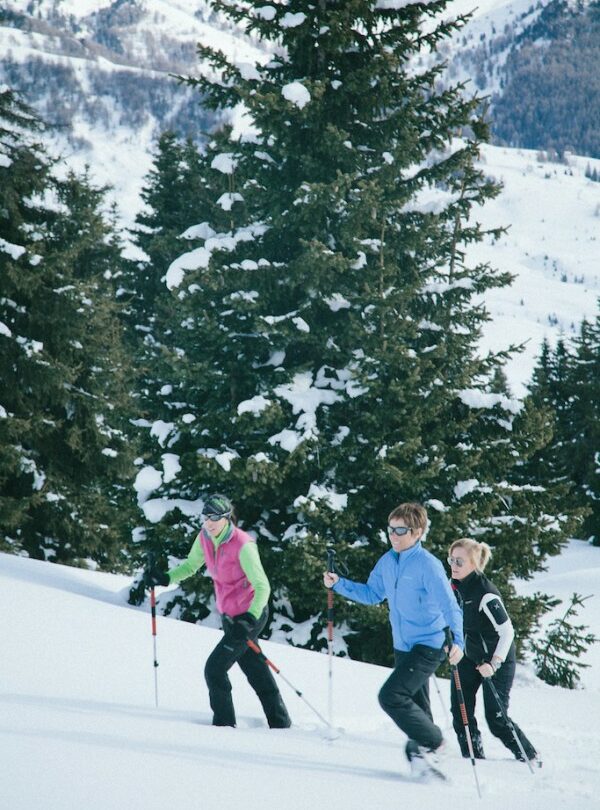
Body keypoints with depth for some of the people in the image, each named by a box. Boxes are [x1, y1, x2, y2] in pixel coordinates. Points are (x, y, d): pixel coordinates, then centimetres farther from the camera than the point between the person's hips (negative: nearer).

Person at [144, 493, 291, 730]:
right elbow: (190, 566, 13)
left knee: (214, 669, -7)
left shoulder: (243, 545, -26)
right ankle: (280, 723, 29)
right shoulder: (205, 537, -5)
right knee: (255, 671, 17)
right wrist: (165, 578, -3)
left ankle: (224, 725, 6)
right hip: (229, 616, 8)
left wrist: (248, 620, -37)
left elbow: (263, 587, -26)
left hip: (250, 614, -8)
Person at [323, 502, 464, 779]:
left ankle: (430, 741, -1)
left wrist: (457, 639, -36)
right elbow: (372, 594, 17)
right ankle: (422, 755, 26)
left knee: (391, 696, -17)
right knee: (415, 708, 15)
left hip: (428, 647, -8)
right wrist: (339, 584, 5)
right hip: (403, 647, 8)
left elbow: (449, 605, -23)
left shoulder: (428, 565, -18)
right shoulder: (387, 561, 5)